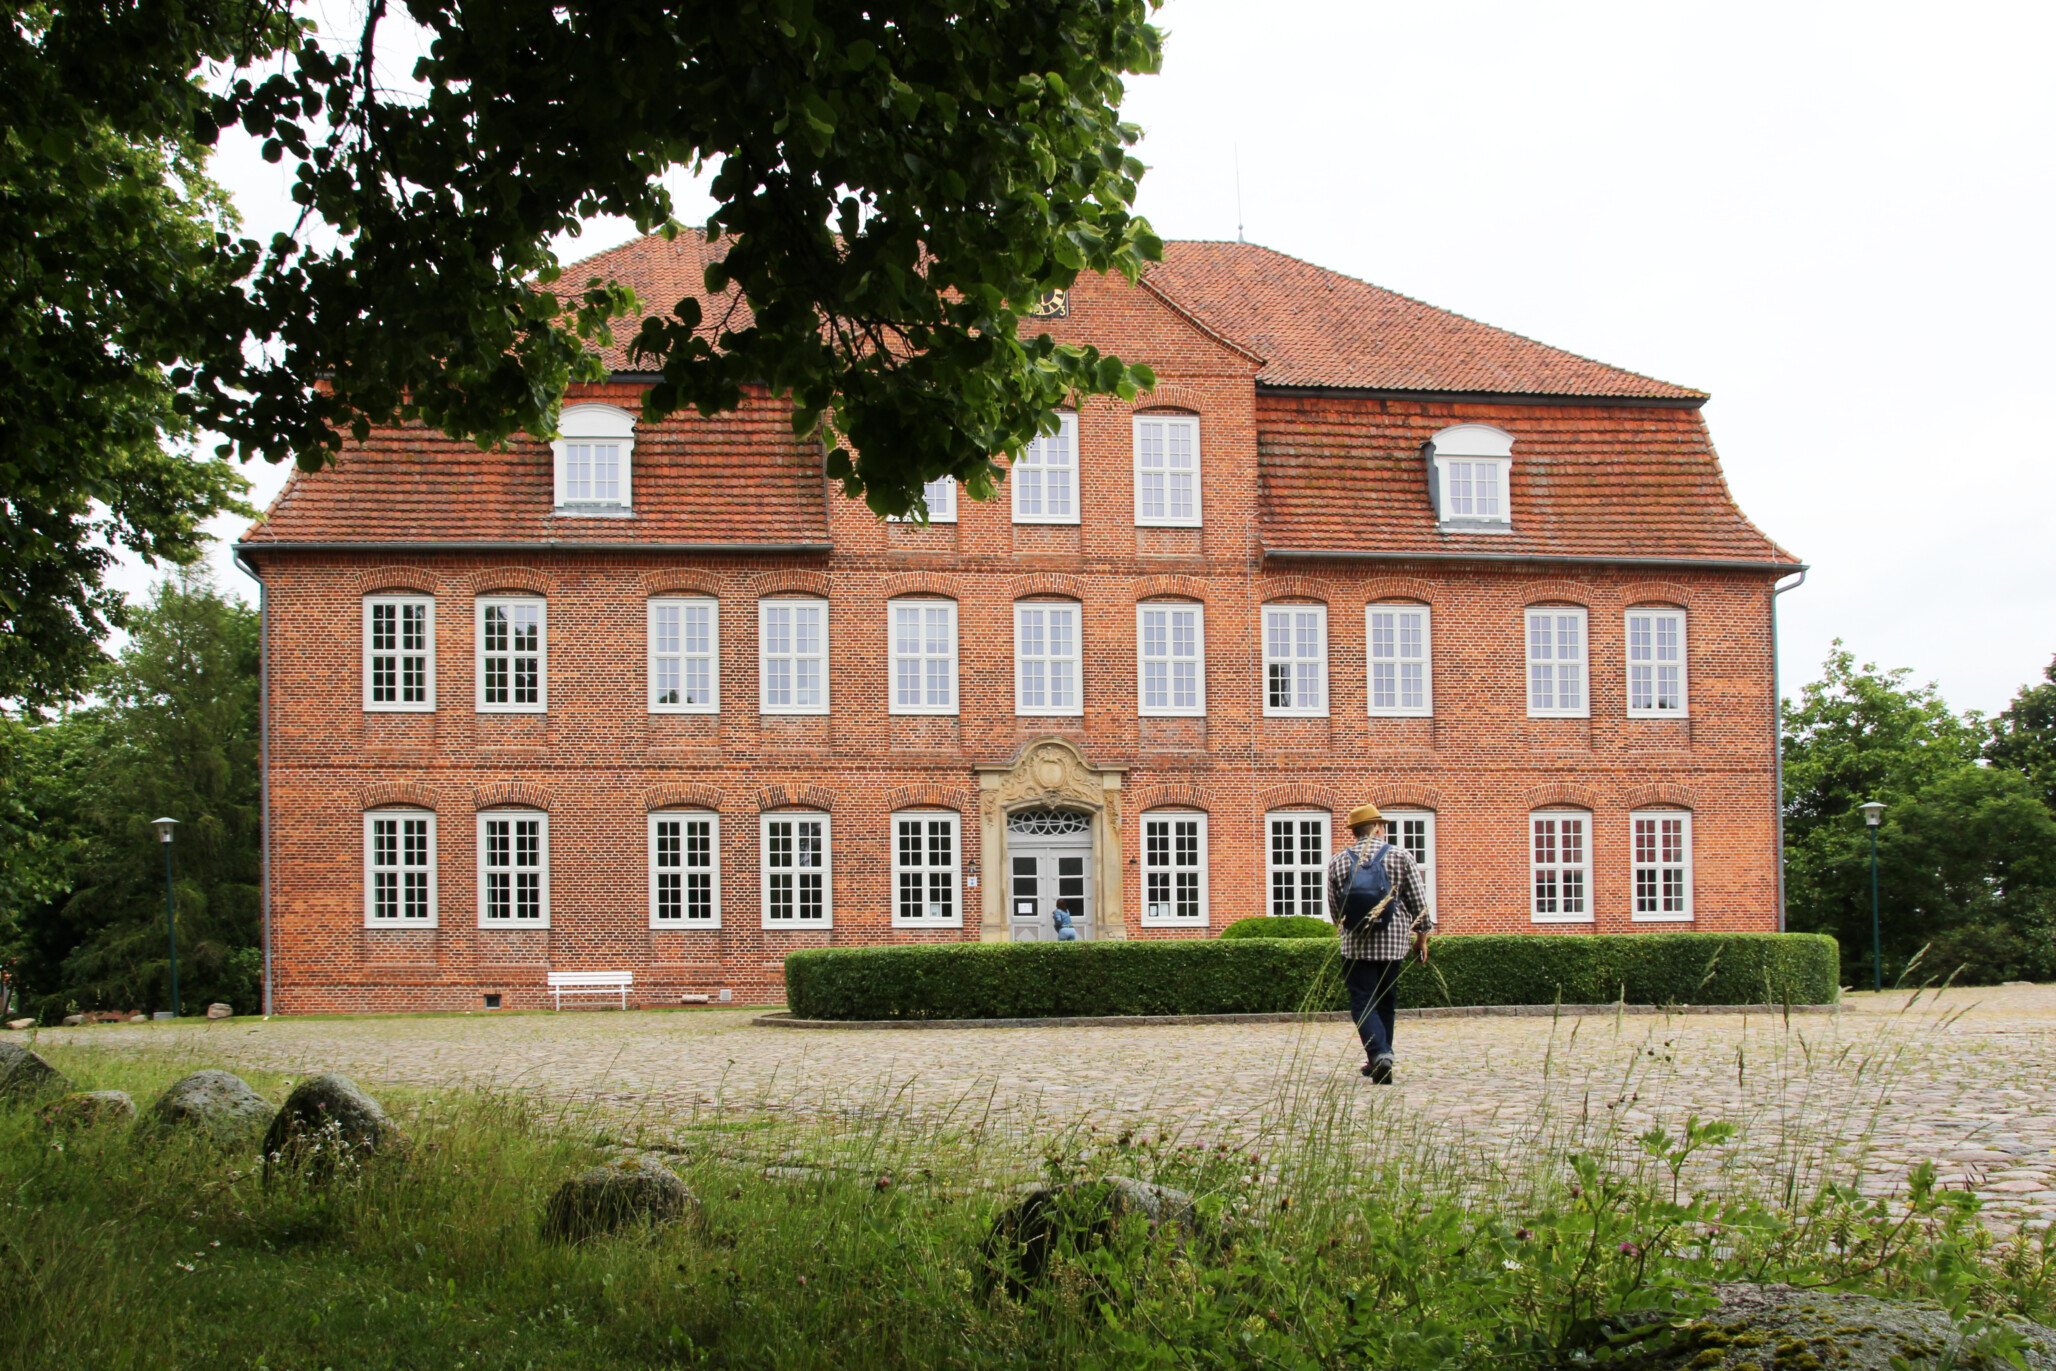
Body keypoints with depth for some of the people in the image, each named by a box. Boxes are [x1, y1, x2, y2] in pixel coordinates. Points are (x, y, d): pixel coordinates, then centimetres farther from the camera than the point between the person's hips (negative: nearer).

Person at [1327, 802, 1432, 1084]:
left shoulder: (1338, 862, 1)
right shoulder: (1400, 856, -1)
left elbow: (1334, 909, 9)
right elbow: (1419, 901, 0)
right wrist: (1421, 937, 12)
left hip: (1356, 944, -1)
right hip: (1394, 942, 1)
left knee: (1363, 1002, -1)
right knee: (1386, 1001, 15)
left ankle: (1379, 1053, -22)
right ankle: (1380, 1058, 21)